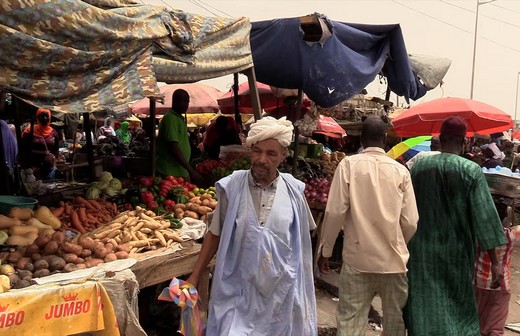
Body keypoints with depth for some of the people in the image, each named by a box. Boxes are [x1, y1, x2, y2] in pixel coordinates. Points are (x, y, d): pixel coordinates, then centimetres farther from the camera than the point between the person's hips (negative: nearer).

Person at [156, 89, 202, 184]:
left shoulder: (180, 119, 16)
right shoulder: (170, 118, -13)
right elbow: (173, 148, -20)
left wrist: (189, 170, 16)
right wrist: (191, 171, -22)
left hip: (181, 172, 9)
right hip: (171, 173, -8)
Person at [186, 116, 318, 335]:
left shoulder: (294, 191, -5)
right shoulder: (232, 187, -8)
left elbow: (301, 240, 8)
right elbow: (215, 234, 2)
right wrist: (195, 276, 0)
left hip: (283, 291, 2)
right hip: (238, 289, -1)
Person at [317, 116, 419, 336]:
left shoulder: (348, 165, -6)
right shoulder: (401, 171, -1)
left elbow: (335, 212, -10)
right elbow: (410, 221, -1)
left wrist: (325, 250, 2)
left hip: (357, 257, -1)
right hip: (393, 259, 2)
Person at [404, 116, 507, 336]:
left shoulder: (419, 166, -3)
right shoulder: (471, 170, -11)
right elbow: (484, 215, -13)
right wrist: (494, 262, -9)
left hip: (422, 250, 2)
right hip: (456, 251, -1)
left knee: (423, 306, 12)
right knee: (458, 306, 16)